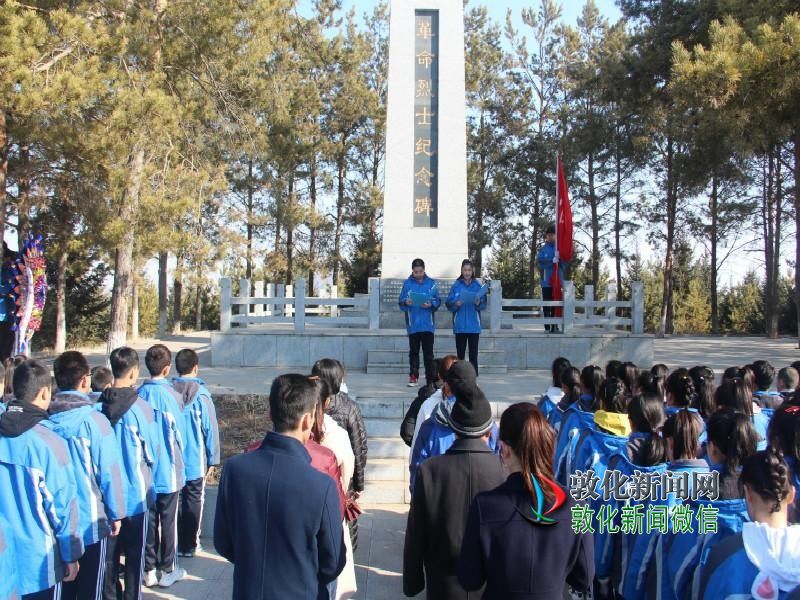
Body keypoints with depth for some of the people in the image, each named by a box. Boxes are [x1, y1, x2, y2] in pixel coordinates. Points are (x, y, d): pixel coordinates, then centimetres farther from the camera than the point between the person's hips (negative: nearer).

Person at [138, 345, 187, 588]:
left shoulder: (138, 395, -4)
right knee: (168, 519, 8)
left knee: (148, 519, 13)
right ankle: (168, 569, 18)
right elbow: (178, 432, -9)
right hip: (168, 471, -4)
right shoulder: (170, 395, -16)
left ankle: (149, 570, 21)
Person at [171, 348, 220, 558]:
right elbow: (211, 429, -7)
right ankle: (190, 545, 17)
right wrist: (212, 459, 3)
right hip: (195, 462, -2)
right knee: (193, 502, 10)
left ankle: (175, 544, 20)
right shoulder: (201, 395, -12)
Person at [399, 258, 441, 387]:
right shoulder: (407, 283, 5)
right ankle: (413, 376, 13)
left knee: (428, 352, 0)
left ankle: (431, 378, 5)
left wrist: (431, 305, -15)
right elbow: (401, 303, 5)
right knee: (413, 351, 7)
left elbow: (438, 301, 5)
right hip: (413, 325, 1)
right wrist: (406, 303, -17)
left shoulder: (431, 283, 3)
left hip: (428, 325, -1)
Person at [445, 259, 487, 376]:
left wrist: (478, 303, -19)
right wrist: (456, 304, -18)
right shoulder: (456, 285, 4)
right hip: (460, 326, 0)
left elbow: (484, 305, 1)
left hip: (474, 326, 0)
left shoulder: (478, 285, 3)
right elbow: (448, 304, 1)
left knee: (473, 354, 1)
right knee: (460, 354, 6)